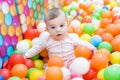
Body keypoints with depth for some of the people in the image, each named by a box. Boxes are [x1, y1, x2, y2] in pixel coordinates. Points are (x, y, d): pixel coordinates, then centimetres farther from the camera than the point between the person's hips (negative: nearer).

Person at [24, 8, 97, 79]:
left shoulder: (72, 38, -8)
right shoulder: (46, 40, -9)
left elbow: (82, 43, 9)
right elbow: (36, 49, 6)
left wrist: (92, 48, 14)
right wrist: (26, 55, 9)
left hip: (71, 65, 0)